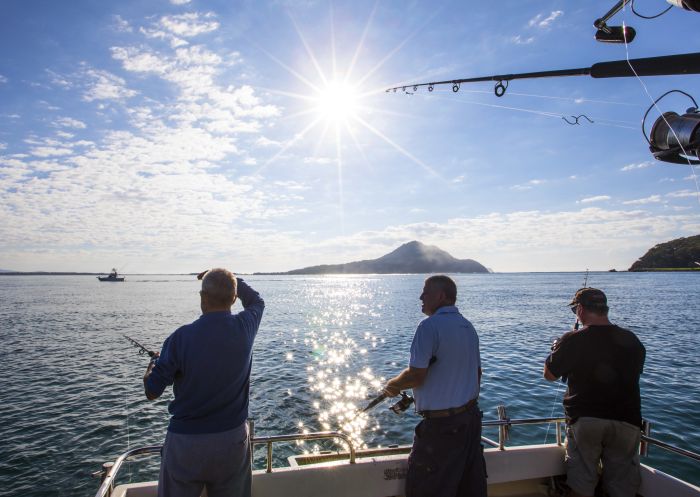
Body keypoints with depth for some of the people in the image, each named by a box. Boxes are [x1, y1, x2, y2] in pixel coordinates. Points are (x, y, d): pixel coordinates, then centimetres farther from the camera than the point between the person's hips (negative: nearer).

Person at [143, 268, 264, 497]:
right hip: (233, 438, 3)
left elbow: (152, 392, -7)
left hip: (186, 441, -2)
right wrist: (230, 279, 15)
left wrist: (151, 366, 13)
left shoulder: (181, 337, -18)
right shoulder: (245, 327, -12)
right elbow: (256, 300, 13)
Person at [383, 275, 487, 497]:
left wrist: (392, 385, -3)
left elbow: (416, 376, -22)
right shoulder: (469, 327, 8)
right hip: (471, 417, 9)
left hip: (442, 423, -8)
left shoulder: (430, 326, -19)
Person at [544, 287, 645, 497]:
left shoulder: (572, 340, -14)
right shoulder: (631, 340, -1)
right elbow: (633, 374, 16)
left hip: (584, 420, -3)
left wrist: (556, 350, 13)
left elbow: (549, 375, -4)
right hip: (627, 421, 3)